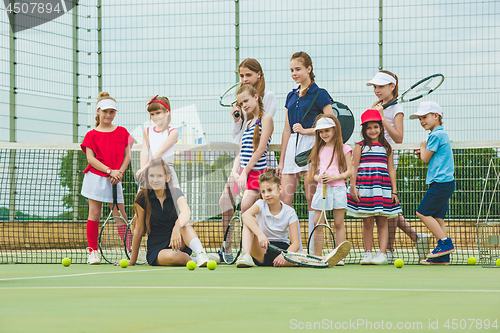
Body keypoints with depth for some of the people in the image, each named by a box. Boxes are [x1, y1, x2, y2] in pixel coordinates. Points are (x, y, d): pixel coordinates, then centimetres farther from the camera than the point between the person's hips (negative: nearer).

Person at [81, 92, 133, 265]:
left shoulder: (122, 132, 10)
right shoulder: (92, 135, 2)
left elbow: (127, 156, 8)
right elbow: (90, 158, -6)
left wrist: (120, 172, -8)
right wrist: (110, 171, -15)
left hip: (115, 180, 2)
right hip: (95, 177, -2)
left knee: (121, 216, 0)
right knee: (94, 213, -1)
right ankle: (93, 252, 3)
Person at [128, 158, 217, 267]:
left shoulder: (175, 193, -5)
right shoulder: (143, 198, -7)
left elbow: (186, 212, -28)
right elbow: (139, 230, 0)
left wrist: (177, 228, -50)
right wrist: (132, 261, 2)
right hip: (155, 249, -1)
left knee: (185, 225, -33)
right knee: (173, 256, -39)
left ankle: (201, 254, -47)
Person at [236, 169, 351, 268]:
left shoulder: (289, 212, -2)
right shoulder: (261, 205, -1)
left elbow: (295, 243, -10)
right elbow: (245, 215, -27)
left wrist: (284, 255, -33)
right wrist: (260, 234, -44)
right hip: (260, 251, 0)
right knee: (251, 221, -21)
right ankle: (245, 256, -39)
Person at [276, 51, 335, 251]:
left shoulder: (319, 95, -1)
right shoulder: (291, 96, 18)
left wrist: (306, 130, -13)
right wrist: (281, 161, 18)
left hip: (311, 145, -6)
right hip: (292, 148, 7)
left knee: (312, 200, -5)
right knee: (284, 200, -2)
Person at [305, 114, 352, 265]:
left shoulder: (343, 149, 2)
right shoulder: (318, 150, 14)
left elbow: (349, 171, -3)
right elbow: (313, 172, 16)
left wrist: (335, 177, -16)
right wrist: (317, 177, -6)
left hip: (338, 189, -4)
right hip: (321, 189, 4)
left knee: (338, 223, 0)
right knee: (317, 223, -1)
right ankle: (317, 257, 3)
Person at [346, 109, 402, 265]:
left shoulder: (386, 148, 12)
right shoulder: (360, 147, 7)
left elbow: (391, 170, 12)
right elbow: (354, 168, 3)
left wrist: (394, 191, 6)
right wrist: (353, 187, -6)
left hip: (383, 187, 1)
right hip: (364, 188, -1)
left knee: (382, 222, -1)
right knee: (367, 222, 1)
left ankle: (382, 254, -3)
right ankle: (368, 254, 6)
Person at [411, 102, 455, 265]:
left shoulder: (436, 135, -12)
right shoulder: (442, 134, 19)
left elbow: (426, 159, -8)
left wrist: (423, 146, 9)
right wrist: (423, 154, 13)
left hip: (441, 183, -10)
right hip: (445, 183, 10)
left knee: (422, 213, -7)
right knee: (436, 217, 7)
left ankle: (445, 242, -10)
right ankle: (443, 256, 4)